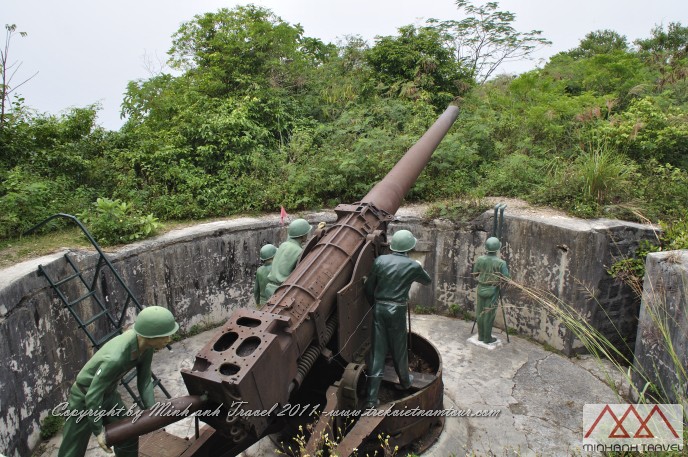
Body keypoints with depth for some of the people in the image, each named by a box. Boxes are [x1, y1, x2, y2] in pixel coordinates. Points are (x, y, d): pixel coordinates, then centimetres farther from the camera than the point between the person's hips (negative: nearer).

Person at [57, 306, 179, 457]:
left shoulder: (146, 344, -21)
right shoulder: (114, 358, -42)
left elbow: (144, 380, -10)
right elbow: (92, 396, -30)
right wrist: (98, 430, -18)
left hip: (109, 394, 7)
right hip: (85, 398, -7)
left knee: (128, 438, 12)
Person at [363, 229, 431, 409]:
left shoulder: (380, 260, -3)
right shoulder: (413, 266, -6)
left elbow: (368, 288, 1)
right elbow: (427, 281, 15)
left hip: (379, 308, 2)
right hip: (397, 310, -2)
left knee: (377, 351, 6)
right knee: (399, 349, 18)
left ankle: (371, 398, 8)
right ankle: (405, 381, 44)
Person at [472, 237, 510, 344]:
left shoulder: (480, 260, -5)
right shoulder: (501, 263, -17)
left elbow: (475, 273, 6)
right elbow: (506, 278, -12)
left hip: (481, 289, 4)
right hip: (492, 290, -4)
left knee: (480, 313, 14)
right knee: (489, 314, 5)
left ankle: (481, 336, 25)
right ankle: (487, 338, 15)